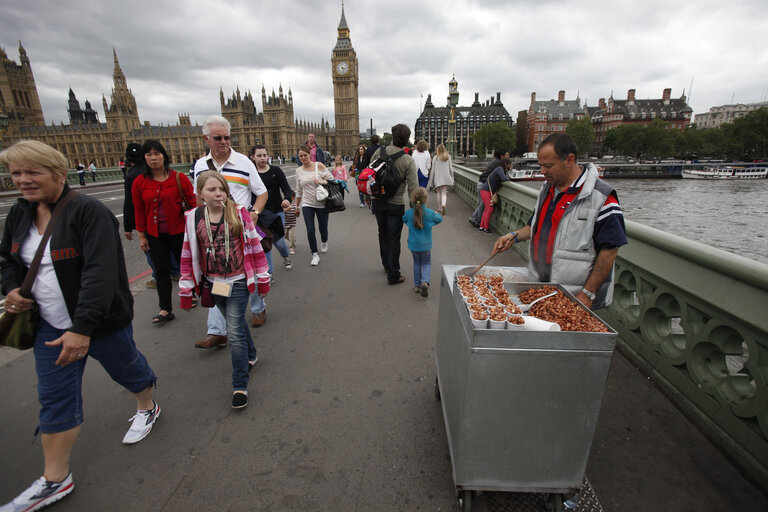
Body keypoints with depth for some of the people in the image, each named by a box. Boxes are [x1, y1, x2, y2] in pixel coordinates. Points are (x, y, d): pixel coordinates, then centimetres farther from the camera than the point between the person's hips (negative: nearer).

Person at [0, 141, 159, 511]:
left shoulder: (88, 212, -21)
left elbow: (100, 272, -29)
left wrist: (83, 327, -33)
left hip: (102, 322, -7)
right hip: (51, 325, 7)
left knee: (125, 367, 16)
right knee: (54, 398, 12)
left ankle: (147, 408, 47)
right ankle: (54, 480, 26)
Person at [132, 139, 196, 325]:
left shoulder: (179, 178, -7)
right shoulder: (139, 182, 0)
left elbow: (193, 202, -5)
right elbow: (139, 211, 4)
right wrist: (141, 235, 5)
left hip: (178, 231, -2)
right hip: (155, 235, 2)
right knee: (161, 270, 7)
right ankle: (166, 309, 16)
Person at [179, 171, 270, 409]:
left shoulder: (239, 214, -9)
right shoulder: (193, 219, -3)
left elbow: (255, 246, -3)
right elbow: (188, 256, 2)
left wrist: (263, 279, 0)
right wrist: (186, 291, 5)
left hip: (238, 282, -3)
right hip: (214, 283, 3)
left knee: (234, 332, -5)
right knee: (236, 323, 19)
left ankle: (240, 386, 9)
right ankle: (251, 356, 46)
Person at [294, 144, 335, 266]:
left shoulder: (319, 165, -2)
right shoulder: (299, 171, 7)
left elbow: (331, 178, 1)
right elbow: (299, 191, 15)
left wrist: (323, 181, -20)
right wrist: (297, 207, 19)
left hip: (321, 203, -1)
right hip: (307, 204, 1)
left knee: (323, 228, 10)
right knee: (310, 231, -8)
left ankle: (324, 242, 45)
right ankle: (315, 255, 6)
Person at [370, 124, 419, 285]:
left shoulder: (380, 152, -5)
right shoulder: (408, 161, -14)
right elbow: (413, 187, -15)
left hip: (378, 201, 4)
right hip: (396, 204, -4)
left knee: (383, 233, 23)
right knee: (394, 239, 6)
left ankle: (386, 264, 41)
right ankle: (393, 275, 14)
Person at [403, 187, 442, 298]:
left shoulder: (409, 213, -11)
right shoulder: (430, 213, -13)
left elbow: (404, 219, 12)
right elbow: (439, 219, 7)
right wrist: (436, 213, 26)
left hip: (413, 245, 2)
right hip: (426, 245, -1)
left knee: (417, 263, 19)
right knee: (426, 264, 14)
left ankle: (417, 285, 21)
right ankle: (425, 281, -9)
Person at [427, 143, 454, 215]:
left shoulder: (435, 158, -2)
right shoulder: (448, 157, 2)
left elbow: (433, 170, -1)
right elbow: (451, 169, 5)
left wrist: (431, 181, 4)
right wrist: (452, 178, 14)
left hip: (437, 178, -1)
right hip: (446, 177, 1)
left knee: (439, 193, 12)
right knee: (444, 193, 0)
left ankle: (440, 207, 19)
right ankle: (443, 204, -27)